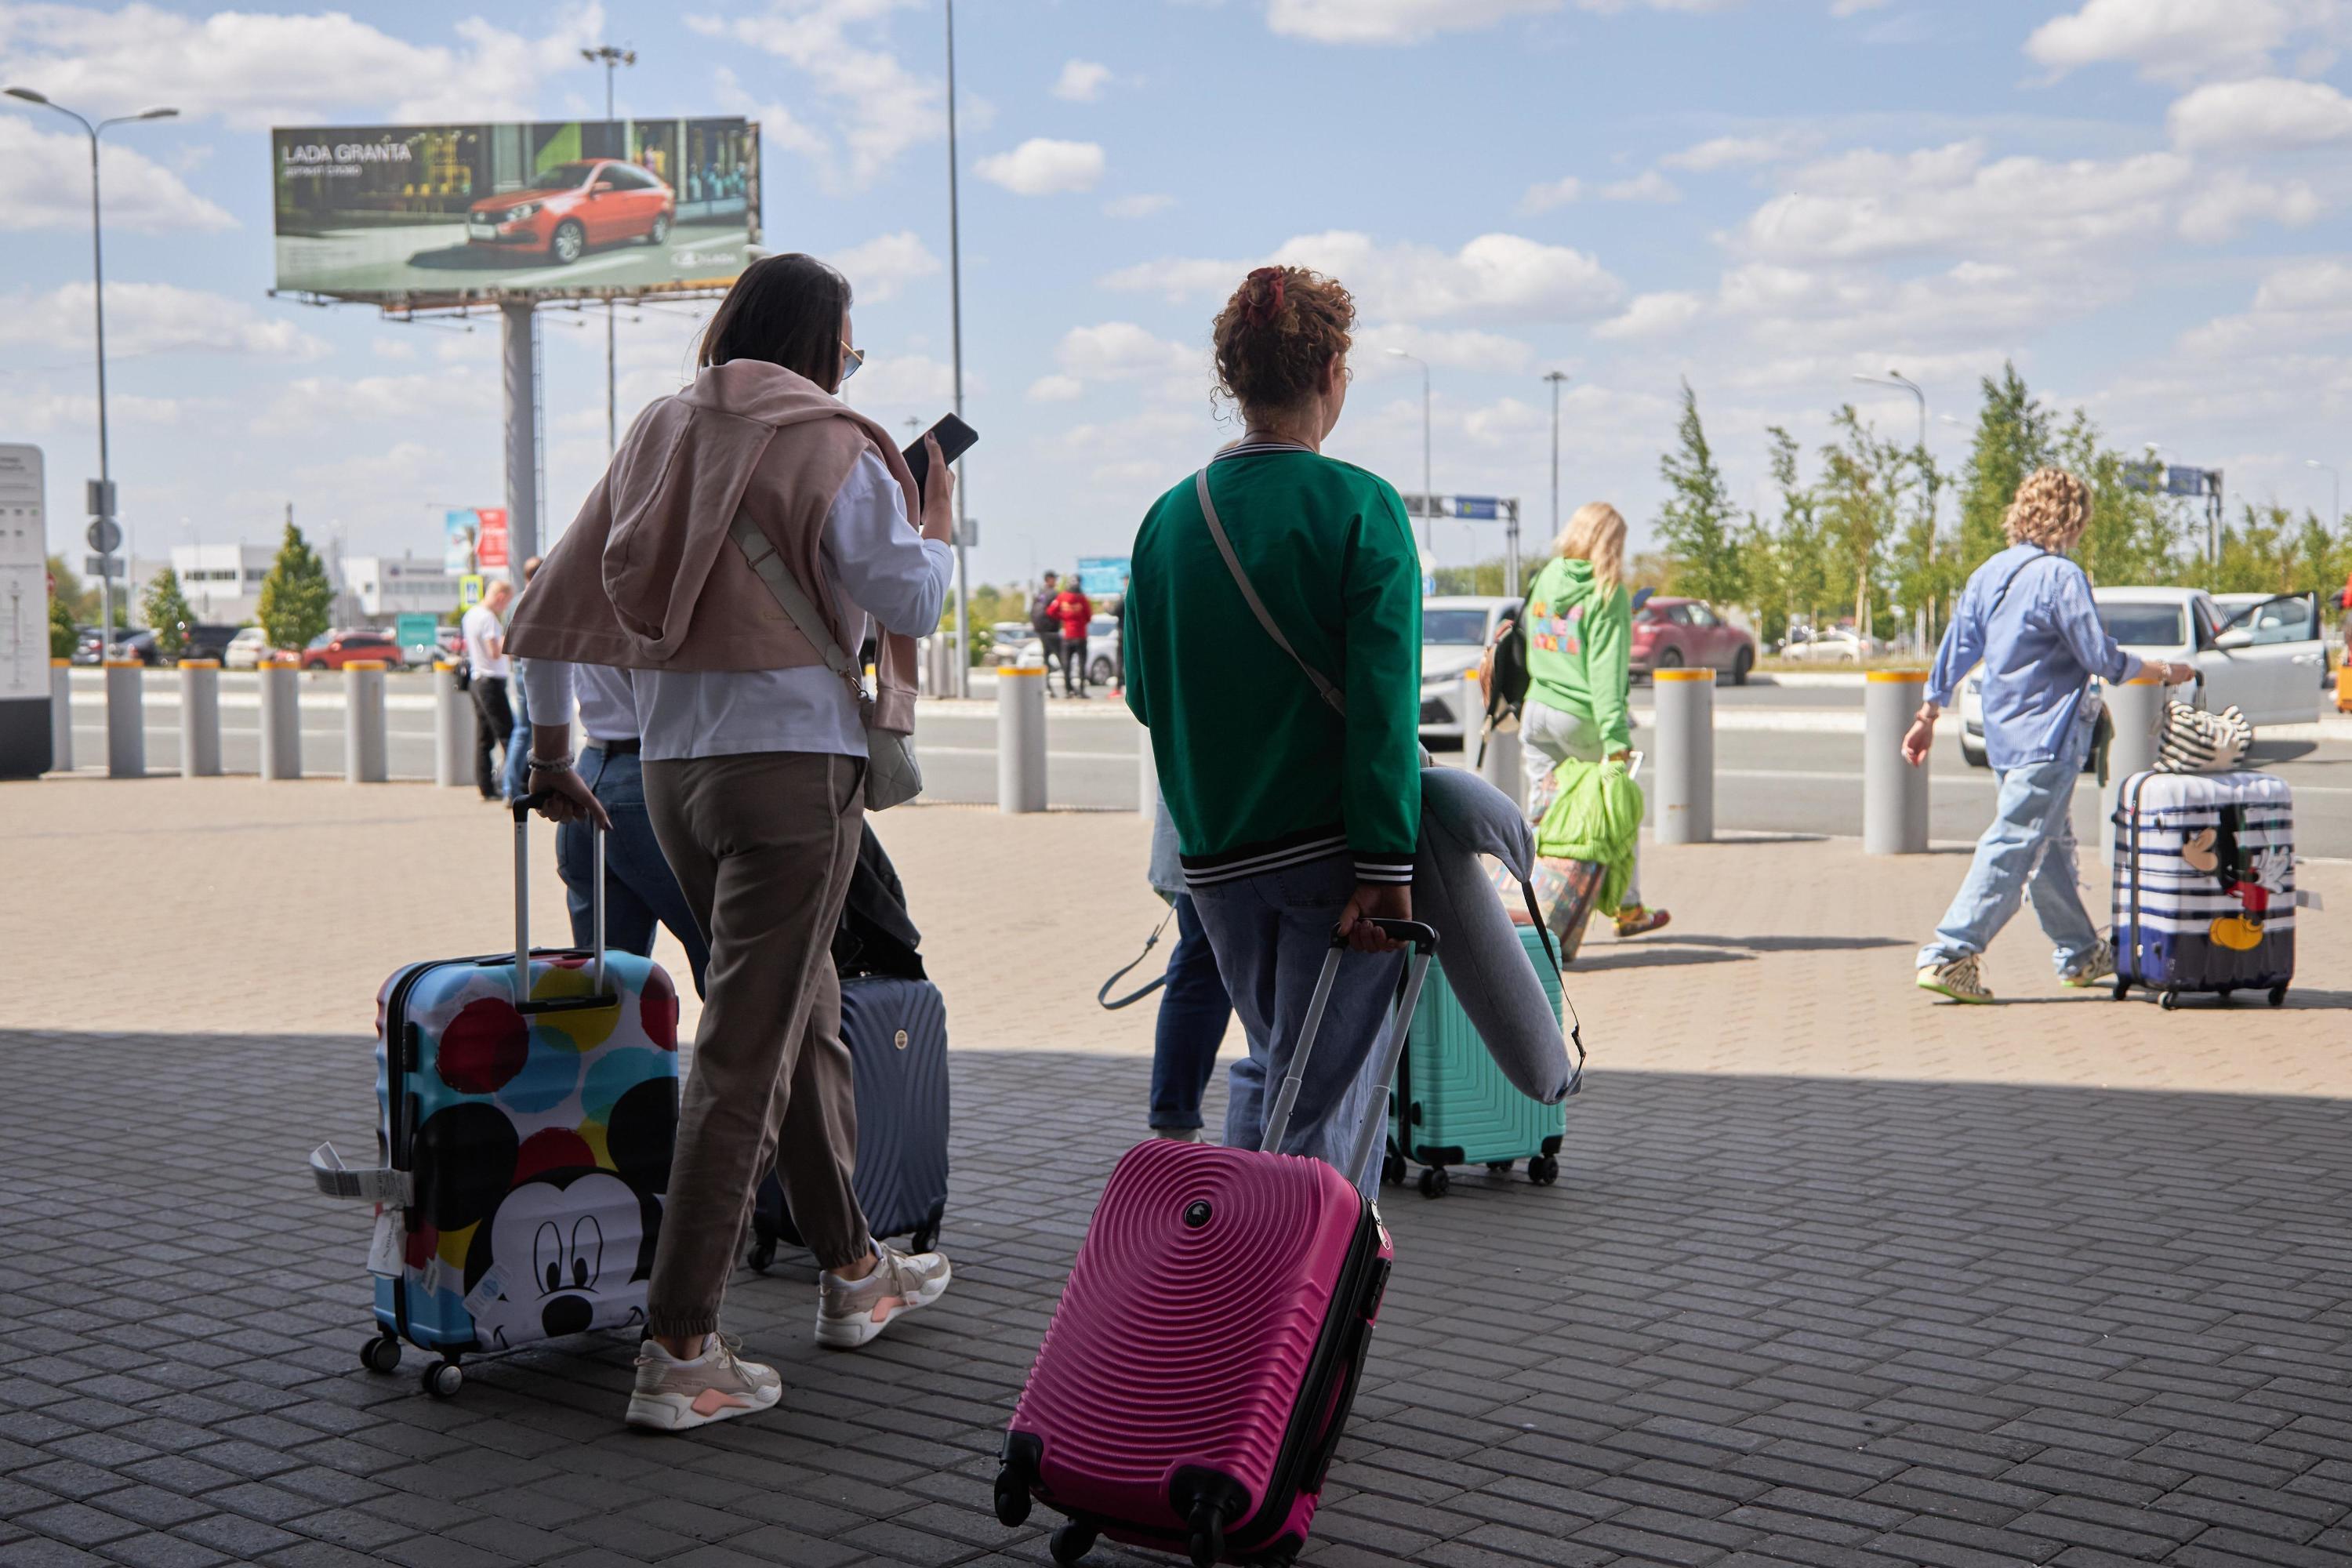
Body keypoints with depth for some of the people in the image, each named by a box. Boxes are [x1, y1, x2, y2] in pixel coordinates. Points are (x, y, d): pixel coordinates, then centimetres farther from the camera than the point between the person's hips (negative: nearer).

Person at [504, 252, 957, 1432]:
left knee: (804, 1016, 21)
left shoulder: (659, 435, 11)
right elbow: (909, 600, -8)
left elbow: (551, 607, 11)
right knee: (747, 1055, -4)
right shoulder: (830, 450, -8)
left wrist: (548, 749, 18)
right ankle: (677, 1351, -3)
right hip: (792, 761, -7)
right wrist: (937, 517, 11)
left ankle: (854, 1272, 34)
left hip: (671, 766, 7)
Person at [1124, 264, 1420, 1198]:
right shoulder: (1359, 508, -10)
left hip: (1216, 851, 5)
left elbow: (1145, 693, 10)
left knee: (1271, 1059, 23)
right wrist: (1387, 863, -16)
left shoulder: (1170, 517, 4)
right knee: (1323, 1085, 4)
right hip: (1331, 848, -5)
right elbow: (1384, 701, -16)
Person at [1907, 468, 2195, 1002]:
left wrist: (1927, 717, 16)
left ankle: (2081, 953, 30)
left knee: (2052, 845, 19)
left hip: (2003, 734, 9)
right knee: (2012, 847, -9)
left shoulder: (1988, 574, 8)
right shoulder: (2061, 577, -14)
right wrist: (2164, 671, 2)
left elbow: (1956, 651, 11)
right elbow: (2102, 659, -13)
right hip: (2048, 736, -9)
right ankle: (1950, 955, -15)